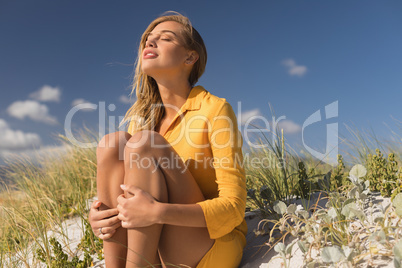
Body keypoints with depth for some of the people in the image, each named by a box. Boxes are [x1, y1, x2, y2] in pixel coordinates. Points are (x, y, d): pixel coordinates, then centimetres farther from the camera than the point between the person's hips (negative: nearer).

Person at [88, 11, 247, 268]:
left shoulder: (215, 109, -12)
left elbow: (233, 208, -16)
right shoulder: (141, 118, 5)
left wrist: (158, 212, -31)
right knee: (113, 144, -16)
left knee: (143, 145, -24)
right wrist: (99, 215, -15)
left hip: (216, 246, -4)